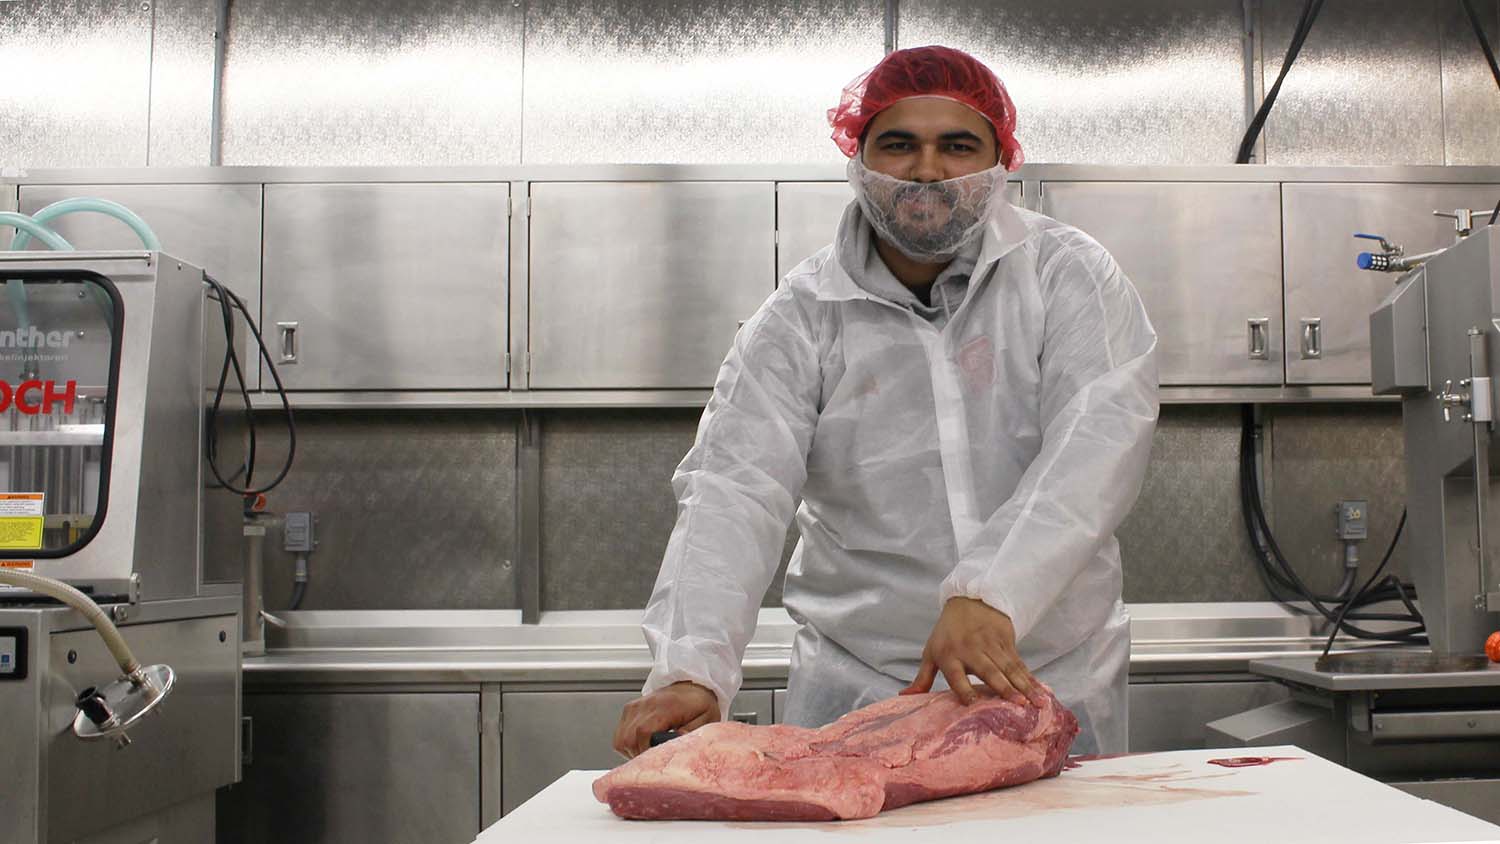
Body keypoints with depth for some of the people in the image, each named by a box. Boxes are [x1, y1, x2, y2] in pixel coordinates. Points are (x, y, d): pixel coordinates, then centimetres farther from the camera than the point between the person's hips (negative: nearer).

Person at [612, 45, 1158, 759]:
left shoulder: (1066, 273, -2)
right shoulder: (801, 317, -2)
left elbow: (1101, 436, -18)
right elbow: (734, 493, -12)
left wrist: (988, 593, -33)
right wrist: (691, 668, -28)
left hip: (1057, 680, 1)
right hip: (859, 688, 0)